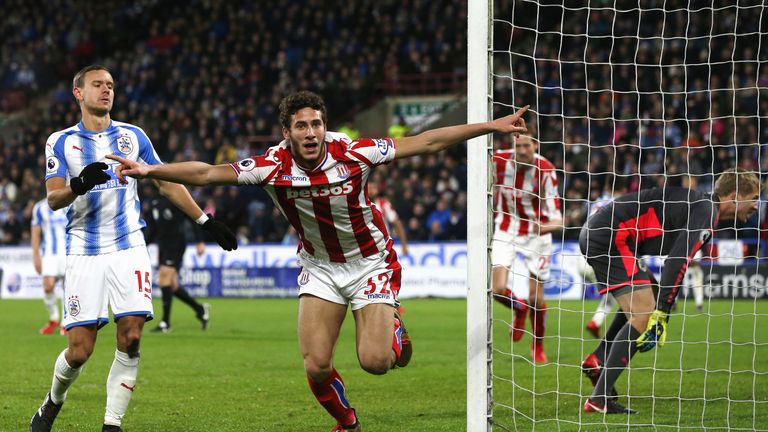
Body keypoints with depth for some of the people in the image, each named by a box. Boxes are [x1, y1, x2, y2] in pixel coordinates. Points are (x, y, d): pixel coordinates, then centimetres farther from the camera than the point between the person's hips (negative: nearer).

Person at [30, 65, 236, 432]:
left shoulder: (132, 136, 10)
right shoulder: (61, 142, 4)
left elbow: (168, 183, 17)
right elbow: (53, 199, -6)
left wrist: (206, 221, 14)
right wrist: (78, 185, -28)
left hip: (128, 249, 2)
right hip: (84, 253, -2)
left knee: (131, 340, -11)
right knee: (79, 351, -6)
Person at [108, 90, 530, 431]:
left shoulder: (352, 153, -24)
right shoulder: (273, 165, -20)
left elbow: (427, 141, -19)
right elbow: (207, 172, -15)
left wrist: (493, 126, -20)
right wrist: (150, 170, -25)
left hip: (370, 261, -2)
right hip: (319, 267, 2)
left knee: (374, 361, -13)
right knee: (316, 366, -9)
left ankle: (394, 329, 24)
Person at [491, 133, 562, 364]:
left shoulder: (545, 170, -23)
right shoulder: (498, 160, -16)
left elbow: (556, 217, -28)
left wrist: (548, 226, -49)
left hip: (537, 233, -2)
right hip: (506, 230, 2)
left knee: (536, 298, -1)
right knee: (498, 289, -13)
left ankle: (538, 346, 25)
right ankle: (519, 308, 23)